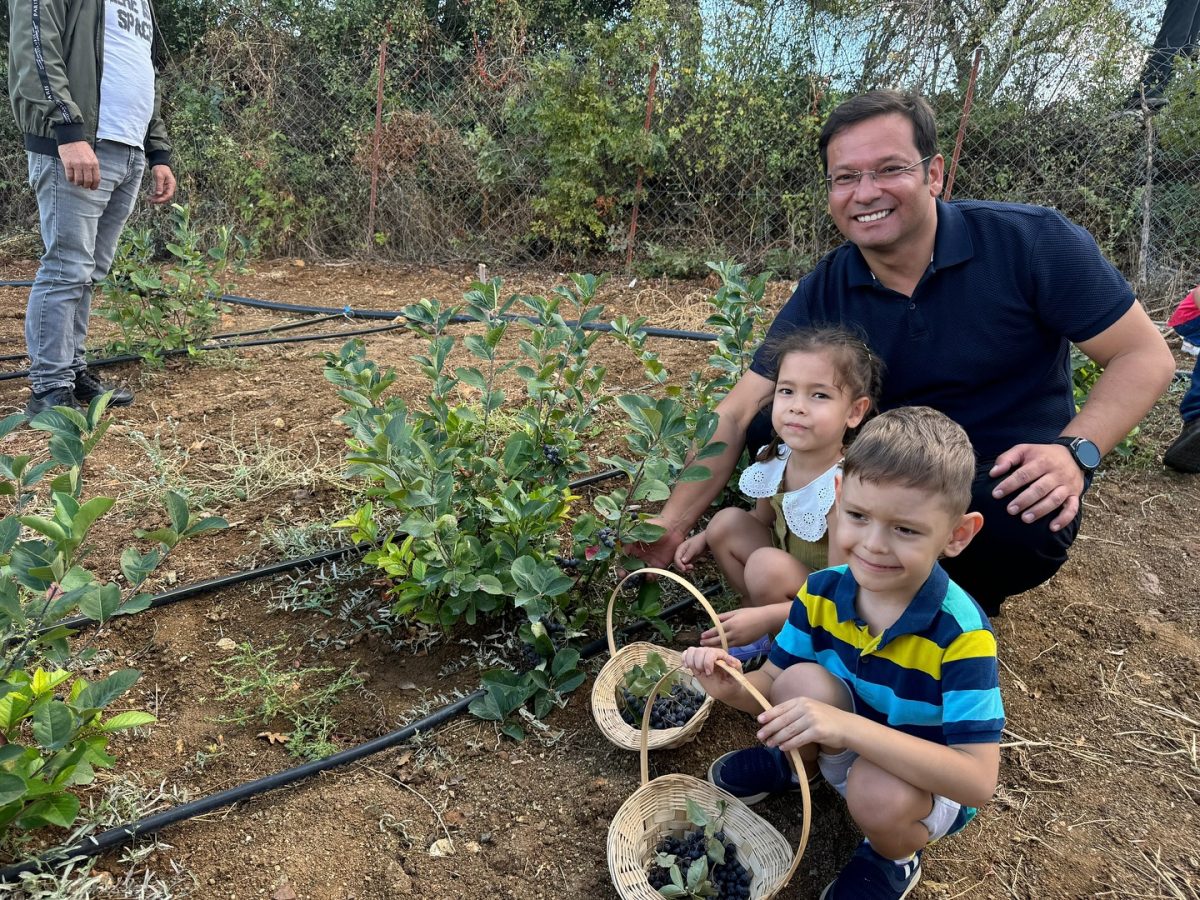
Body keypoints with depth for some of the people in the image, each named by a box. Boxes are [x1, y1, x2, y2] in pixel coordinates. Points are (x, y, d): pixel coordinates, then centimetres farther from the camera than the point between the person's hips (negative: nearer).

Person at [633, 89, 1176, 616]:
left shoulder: (1030, 242, -17)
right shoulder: (823, 294, -8)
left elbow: (1144, 356, -10)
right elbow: (738, 414, -11)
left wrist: (1075, 451, -27)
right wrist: (674, 522, -20)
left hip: (1009, 488, -3)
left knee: (1014, 526, -37)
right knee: (770, 428, -14)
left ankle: (968, 597, 1)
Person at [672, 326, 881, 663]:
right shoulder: (775, 459, -10)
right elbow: (763, 518, 12)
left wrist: (764, 617, -33)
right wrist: (704, 539, -1)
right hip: (792, 581, 7)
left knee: (767, 565, -30)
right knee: (727, 522, -5)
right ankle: (765, 635, 5)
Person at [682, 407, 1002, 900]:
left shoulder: (960, 633, -31)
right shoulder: (822, 592, -16)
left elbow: (978, 781, -34)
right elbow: (772, 686, -6)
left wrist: (849, 727, -46)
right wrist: (733, 687, -31)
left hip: (930, 783, -3)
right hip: (847, 751, 3)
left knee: (879, 792, -36)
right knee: (804, 682, -27)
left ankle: (895, 857, 2)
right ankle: (793, 764, 9)